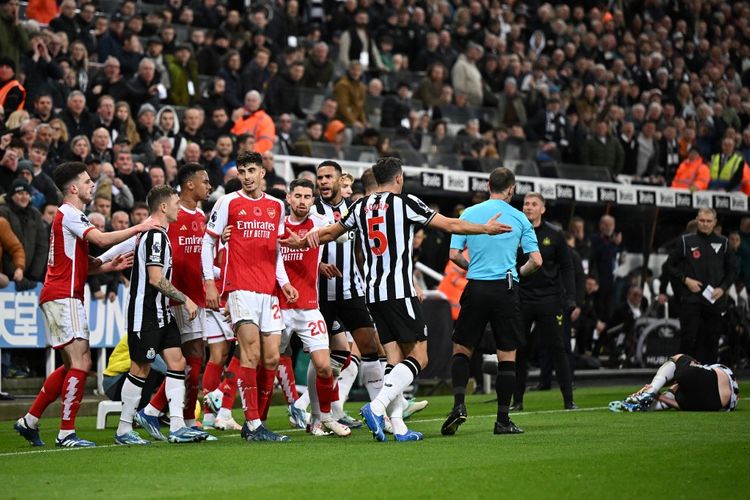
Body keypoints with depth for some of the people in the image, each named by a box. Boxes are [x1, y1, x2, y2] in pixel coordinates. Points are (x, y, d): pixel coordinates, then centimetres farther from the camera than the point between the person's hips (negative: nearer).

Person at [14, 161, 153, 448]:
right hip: (63, 297, -11)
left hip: (64, 297, 11)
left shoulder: (71, 215, 21)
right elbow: (101, 239, -24)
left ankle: (29, 421, 18)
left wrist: (109, 266, 9)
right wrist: (139, 228, -18)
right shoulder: (69, 214, -10)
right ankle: (66, 433, -13)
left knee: (72, 365, 14)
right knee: (81, 363, -14)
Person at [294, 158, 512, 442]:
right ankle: (376, 407, -21)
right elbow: (450, 225, 2)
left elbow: (331, 233, 23)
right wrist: (486, 228, 14)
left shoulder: (361, 207, 12)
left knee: (395, 359, 8)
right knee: (418, 357, -4)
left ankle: (398, 427, 1)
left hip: (372, 292, 7)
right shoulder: (405, 203, -3)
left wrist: (304, 241, 35)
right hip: (399, 291, -6)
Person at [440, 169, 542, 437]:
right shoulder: (519, 218, 2)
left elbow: (454, 254, 0)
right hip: (506, 290, -1)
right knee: (507, 356, 5)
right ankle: (503, 420, 4)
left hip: (476, 289, 1)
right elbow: (536, 260, -1)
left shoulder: (469, 213, 4)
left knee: (461, 350, 11)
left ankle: (459, 404, -8)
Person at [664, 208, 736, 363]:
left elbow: (732, 270, 14)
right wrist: (686, 280, -7)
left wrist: (722, 288, -2)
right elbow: (670, 265, 7)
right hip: (691, 300, -2)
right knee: (688, 339, -7)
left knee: (711, 341, 3)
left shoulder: (723, 243, 10)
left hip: (715, 300, 2)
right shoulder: (685, 241, 4)